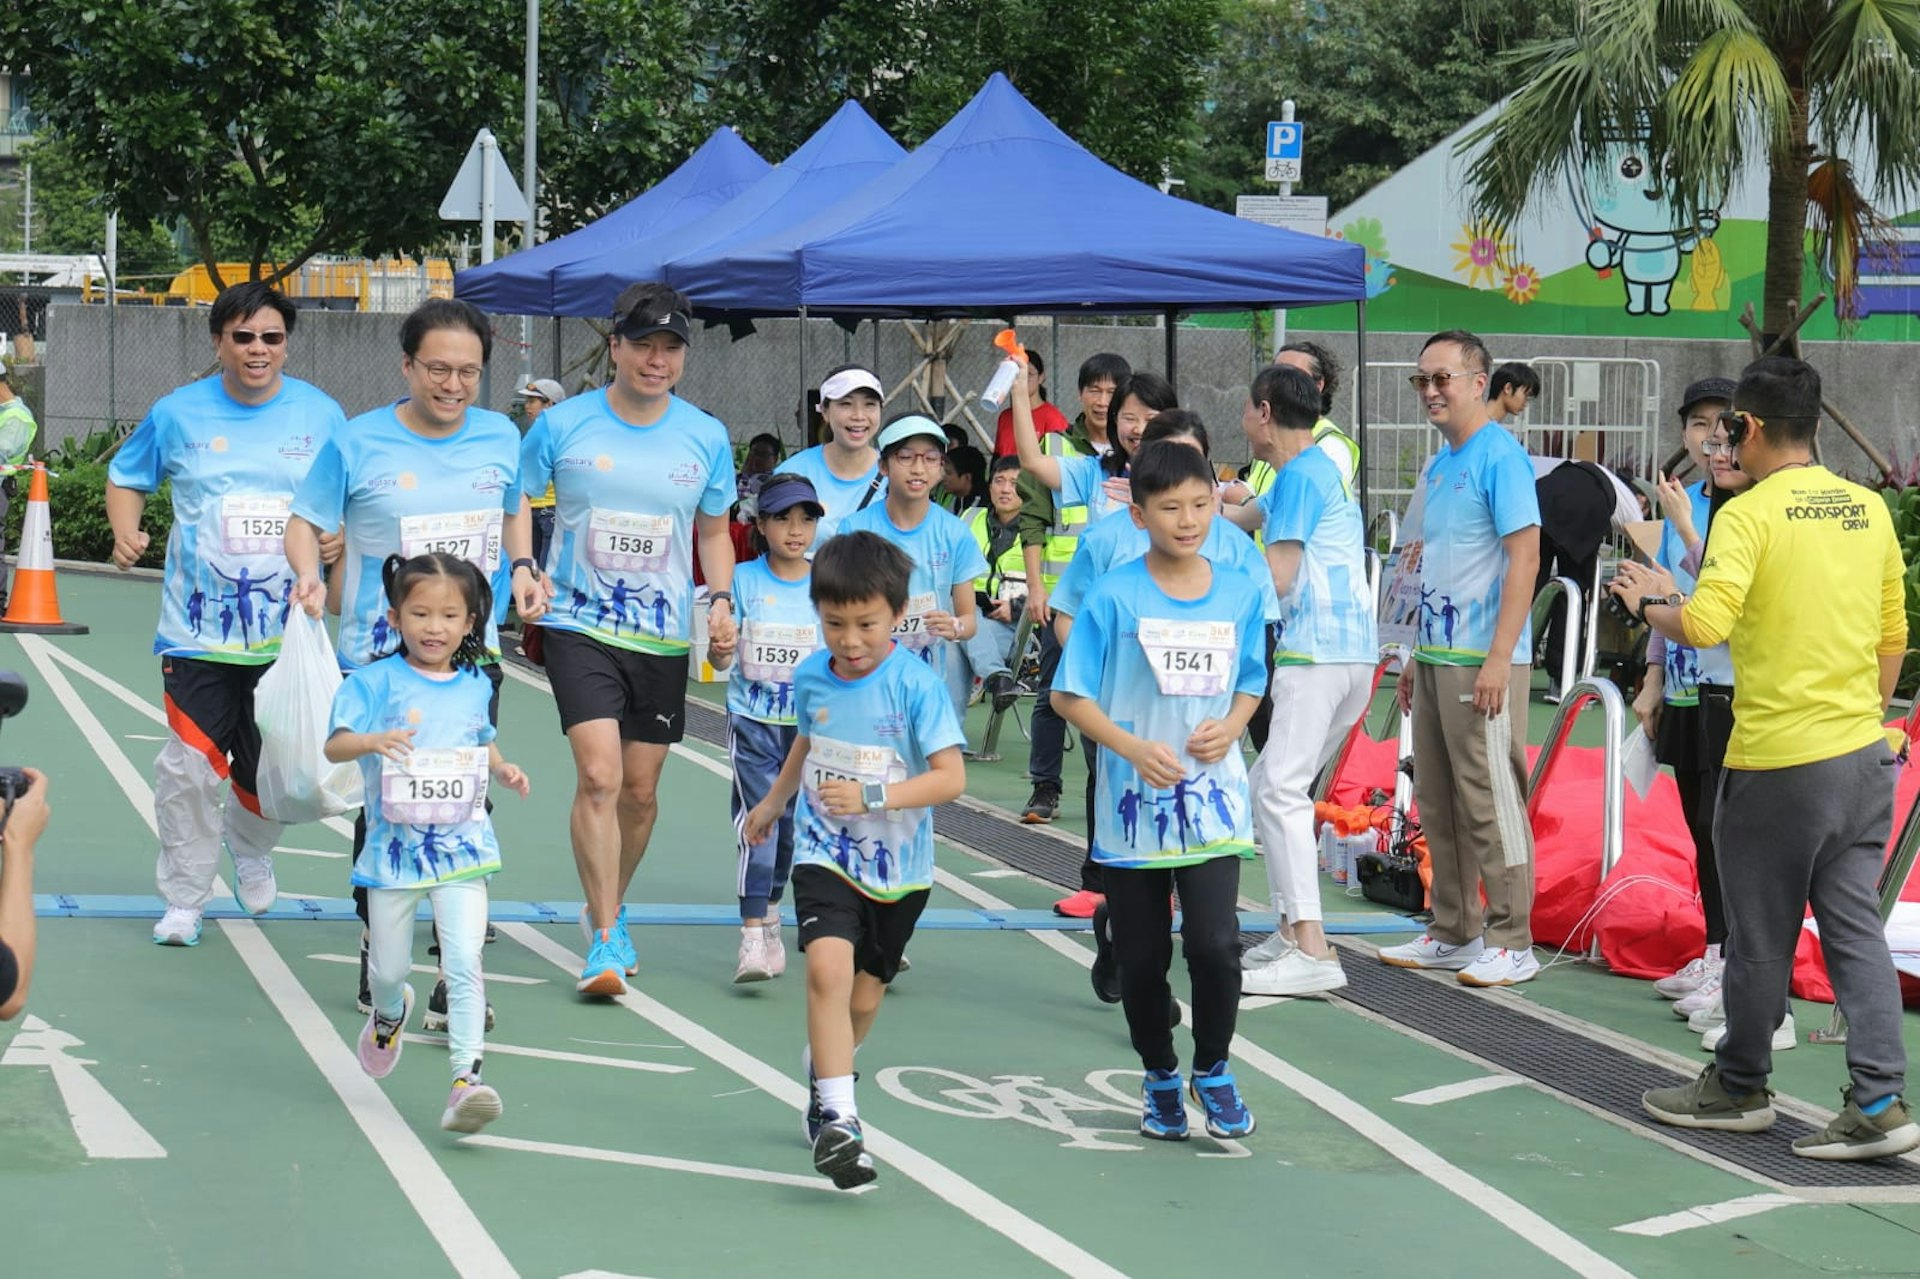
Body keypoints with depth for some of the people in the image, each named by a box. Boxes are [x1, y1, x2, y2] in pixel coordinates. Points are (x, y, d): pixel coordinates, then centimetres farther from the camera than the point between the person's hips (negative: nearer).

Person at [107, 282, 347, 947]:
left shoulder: (321, 415, 2)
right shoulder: (178, 413, 1)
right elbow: (127, 477, 14)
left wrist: (341, 539, -8)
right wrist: (125, 532, -4)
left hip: (287, 628, 1)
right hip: (198, 628, -1)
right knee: (189, 765, -8)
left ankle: (251, 850, 43)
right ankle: (184, 899, 8)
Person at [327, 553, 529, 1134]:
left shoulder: (475, 687, 6)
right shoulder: (376, 682, -6)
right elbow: (335, 745, -16)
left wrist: (503, 770, 5)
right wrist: (373, 741, -36)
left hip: (462, 848, 1)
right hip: (394, 847, -1)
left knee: (464, 966, -14)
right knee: (388, 970, 13)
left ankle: (466, 1080, -15)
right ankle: (390, 1013, 49)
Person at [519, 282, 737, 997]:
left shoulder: (705, 437, 2)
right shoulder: (563, 426, -4)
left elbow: (713, 532, 15)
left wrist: (721, 601, 0)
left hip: (664, 636, 3)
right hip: (581, 627, -3)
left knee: (640, 788, 11)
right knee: (599, 776, -17)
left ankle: (611, 908, 36)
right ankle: (605, 939, -12)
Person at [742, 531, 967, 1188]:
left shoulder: (914, 684, -15)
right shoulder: (812, 676, -1)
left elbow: (951, 776, -20)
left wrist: (873, 796, -31)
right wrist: (773, 800, 35)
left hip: (897, 867, -1)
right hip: (824, 854, 1)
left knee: (863, 997, 12)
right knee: (828, 966, -23)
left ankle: (821, 1069, 44)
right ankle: (838, 1120, -23)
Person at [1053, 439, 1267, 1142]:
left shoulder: (1241, 594, 3)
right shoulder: (1115, 596, -7)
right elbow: (1070, 696, -3)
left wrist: (1229, 727, -6)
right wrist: (1134, 748, -16)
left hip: (1211, 802, 1)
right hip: (1131, 805, -1)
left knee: (1215, 944, -13)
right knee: (1142, 958, 7)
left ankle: (1213, 1069, 11)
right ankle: (1160, 1078, 29)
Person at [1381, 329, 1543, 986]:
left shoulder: (1500, 457, -11)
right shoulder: (1438, 465, 16)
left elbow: (1524, 556, -16)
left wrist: (1499, 658, -21)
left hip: (1482, 659, -9)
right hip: (1436, 655, 9)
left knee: (1490, 801, -6)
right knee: (1437, 802, 12)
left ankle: (1513, 943, 0)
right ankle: (1453, 933, 21)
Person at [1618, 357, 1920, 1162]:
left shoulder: (1750, 514, -13)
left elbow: (1706, 626, -23)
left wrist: (1652, 604, -4)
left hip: (1778, 762, -6)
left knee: (1761, 936, 8)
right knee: (1855, 927, 6)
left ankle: (1739, 1087, 23)